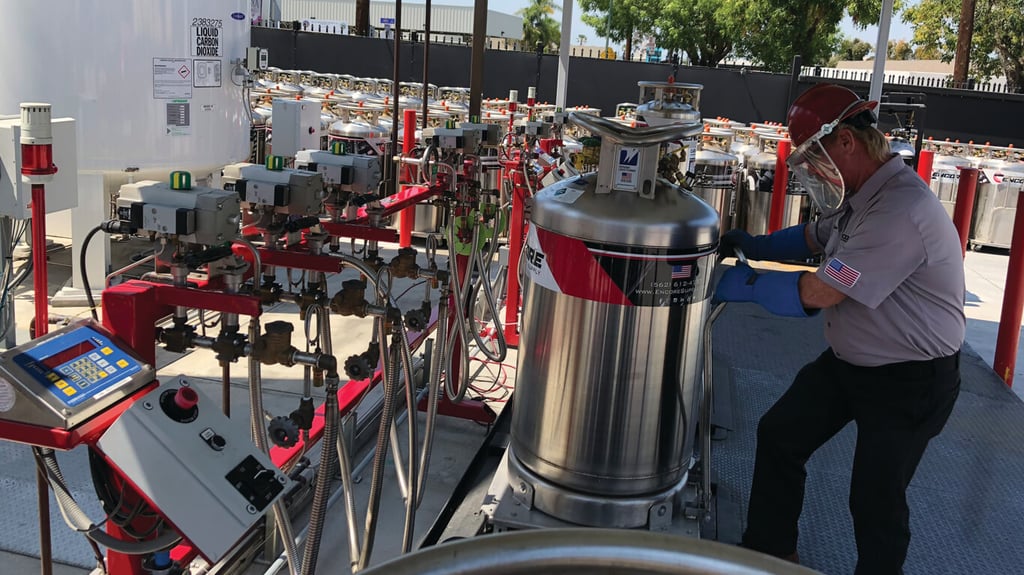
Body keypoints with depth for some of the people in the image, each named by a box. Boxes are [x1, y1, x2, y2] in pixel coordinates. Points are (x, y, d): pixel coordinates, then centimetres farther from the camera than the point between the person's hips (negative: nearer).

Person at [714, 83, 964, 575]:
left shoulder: (901, 211, -31)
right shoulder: (860, 193, -1)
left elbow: (817, 293, -29)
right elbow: (813, 238, 17)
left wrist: (742, 284, -19)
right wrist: (754, 245, 1)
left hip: (908, 381, -9)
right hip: (848, 361, 9)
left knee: (876, 498, 2)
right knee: (779, 435, 12)